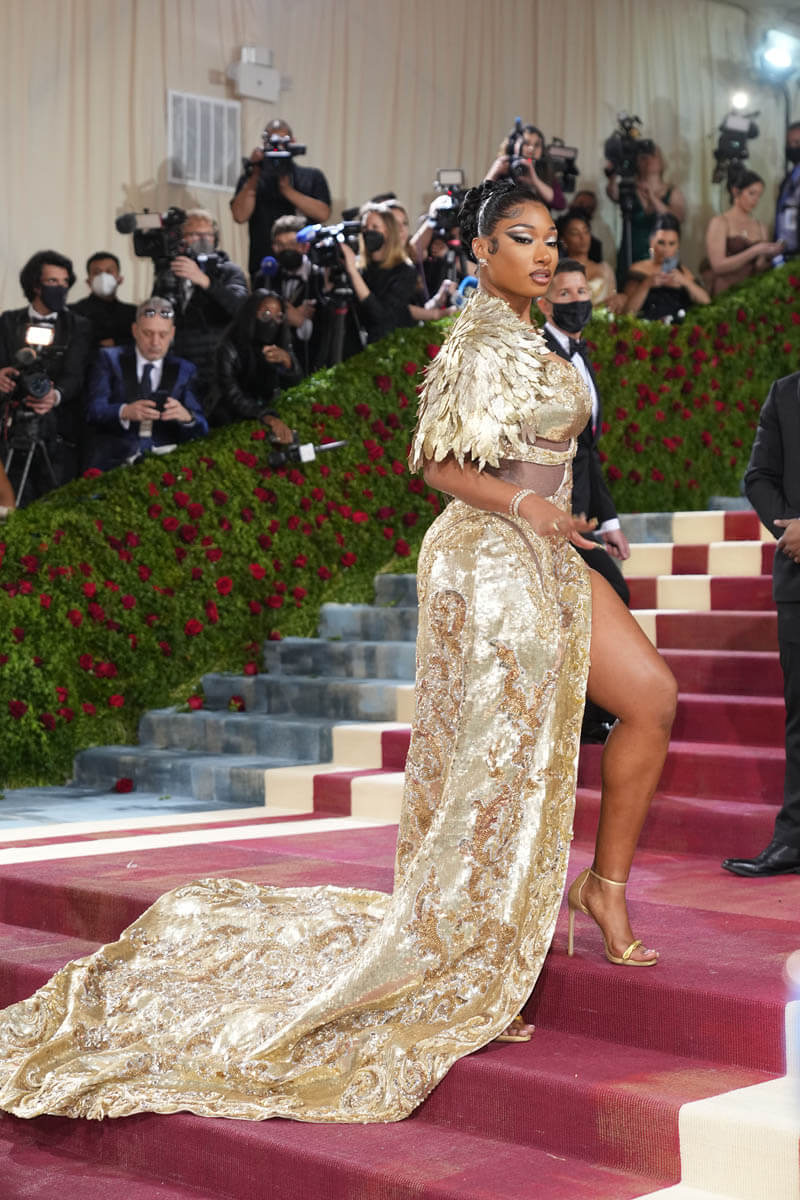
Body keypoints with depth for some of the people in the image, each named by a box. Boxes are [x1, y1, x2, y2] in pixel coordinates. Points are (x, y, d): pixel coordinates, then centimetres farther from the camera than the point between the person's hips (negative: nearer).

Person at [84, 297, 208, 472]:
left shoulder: (184, 369, 17)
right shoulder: (110, 359, 13)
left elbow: (201, 429, 7)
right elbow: (93, 411, -1)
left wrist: (187, 417, -18)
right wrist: (125, 412, -23)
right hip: (115, 459, -2)